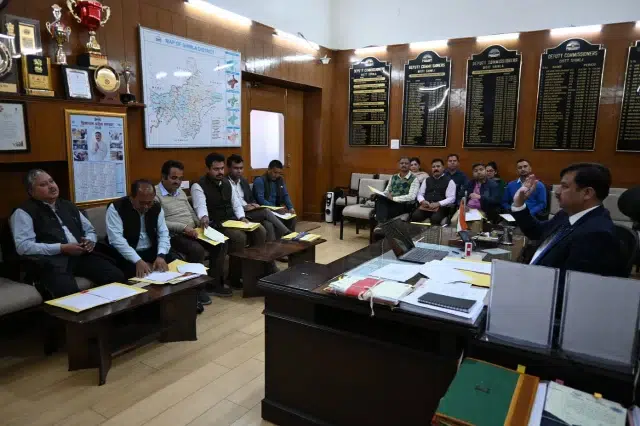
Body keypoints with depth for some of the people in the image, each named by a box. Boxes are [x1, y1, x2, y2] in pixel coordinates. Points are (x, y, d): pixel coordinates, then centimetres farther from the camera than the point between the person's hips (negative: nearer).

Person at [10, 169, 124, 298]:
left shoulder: (68, 206, 22)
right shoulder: (24, 212, 3)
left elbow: (90, 230, 28)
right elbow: (23, 246, -9)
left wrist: (90, 241, 3)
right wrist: (62, 248, -14)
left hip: (81, 255, 5)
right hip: (51, 259, -5)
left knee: (116, 277, -19)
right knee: (68, 292, -37)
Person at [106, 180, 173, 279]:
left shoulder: (157, 207, 2)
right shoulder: (116, 208, -13)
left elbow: (163, 234, 1)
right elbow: (117, 239, -21)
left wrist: (161, 256, -19)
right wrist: (138, 261, -31)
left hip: (152, 252, 4)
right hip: (126, 256, -4)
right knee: (133, 269, -32)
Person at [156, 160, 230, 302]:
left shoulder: (181, 192, 19)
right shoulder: (155, 194, -8)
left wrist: (201, 222, 4)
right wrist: (183, 227, -24)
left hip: (192, 232, 8)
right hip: (173, 236, -8)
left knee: (219, 244, -10)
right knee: (197, 249, -33)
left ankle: (213, 282, 1)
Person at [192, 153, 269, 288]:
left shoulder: (226, 182, 14)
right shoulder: (198, 186, -8)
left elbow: (236, 203, 16)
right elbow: (200, 206, -24)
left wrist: (242, 217, -4)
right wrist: (204, 217, -47)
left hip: (233, 220, 7)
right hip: (215, 224, -7)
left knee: (260, 231, -12)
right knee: (239, 236, -31)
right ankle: (235, 277, -16)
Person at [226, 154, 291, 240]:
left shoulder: (243, 181, 18)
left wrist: (254, 205, 0)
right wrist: (243, 208, -18)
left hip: (249, 212, 7)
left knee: (268, 225, -22)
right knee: (266, 211, -22)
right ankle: (288, 235, -19)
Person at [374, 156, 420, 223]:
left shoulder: (414, 179, -1)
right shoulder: (393, 177, 16)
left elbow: (411, 197, -14)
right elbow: (386, 191, 17)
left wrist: (393, 198, -18)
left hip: (404, 205, -4)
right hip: (390, 202, 5)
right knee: (380, 198, -31)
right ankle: (381, 223, -39)